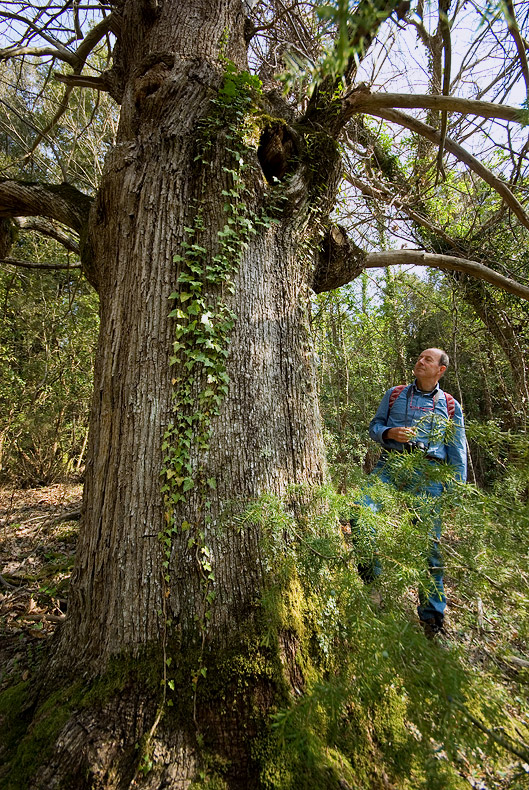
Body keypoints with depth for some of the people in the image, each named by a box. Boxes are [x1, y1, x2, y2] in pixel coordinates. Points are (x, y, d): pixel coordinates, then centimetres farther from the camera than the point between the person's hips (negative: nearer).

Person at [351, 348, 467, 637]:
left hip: (427, 473, 0)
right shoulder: (394, 394, 17)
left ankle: (432, 616, 17)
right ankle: (372, 581, -4)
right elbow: (373, 425, 17)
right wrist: (388, 432, -6)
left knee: (428, 541, -1)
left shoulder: (450, 406, 16)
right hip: (390, 464, 1)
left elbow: (458, 454, 15)